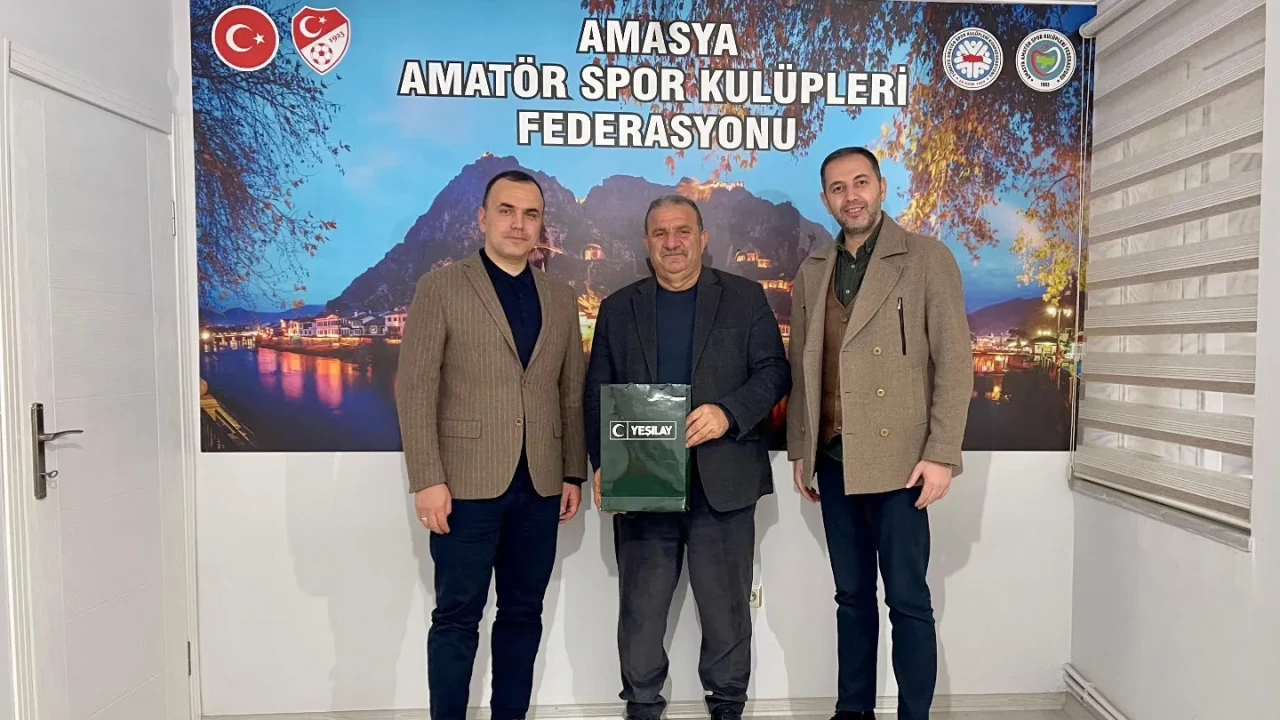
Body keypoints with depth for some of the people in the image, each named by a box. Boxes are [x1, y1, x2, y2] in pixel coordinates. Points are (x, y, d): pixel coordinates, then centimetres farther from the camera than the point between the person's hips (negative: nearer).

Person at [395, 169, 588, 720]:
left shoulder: (561, 299, 11)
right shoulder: (441, 287, -1)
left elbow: (572, 393, 13)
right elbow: (415, 389, -6)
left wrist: (574, 473, 8)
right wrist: (427, 480, -13)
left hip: (540, 485, 4)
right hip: (467, 483, -4)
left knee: (523, 613, 13)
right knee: (457, 617, 4)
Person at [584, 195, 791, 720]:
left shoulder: (745, 298, 6)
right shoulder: (618, 308, 10)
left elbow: (774, 371, 0)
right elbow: (598, 394, 7)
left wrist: (729, 412, -19)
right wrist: (602, 465, -6)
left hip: (723, 480, -1)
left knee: (726, 606, 10)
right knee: (640, 609, 9)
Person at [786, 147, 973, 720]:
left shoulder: (926, 259, -2)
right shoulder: (812, 271, 12)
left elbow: (954, 361, -7)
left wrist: (941, 454, -12)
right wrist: (800, 450, 11)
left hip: (899, 458, -4)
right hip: (833, 460, 4)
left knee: (907, 600, 3)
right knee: (852, 596, 13)